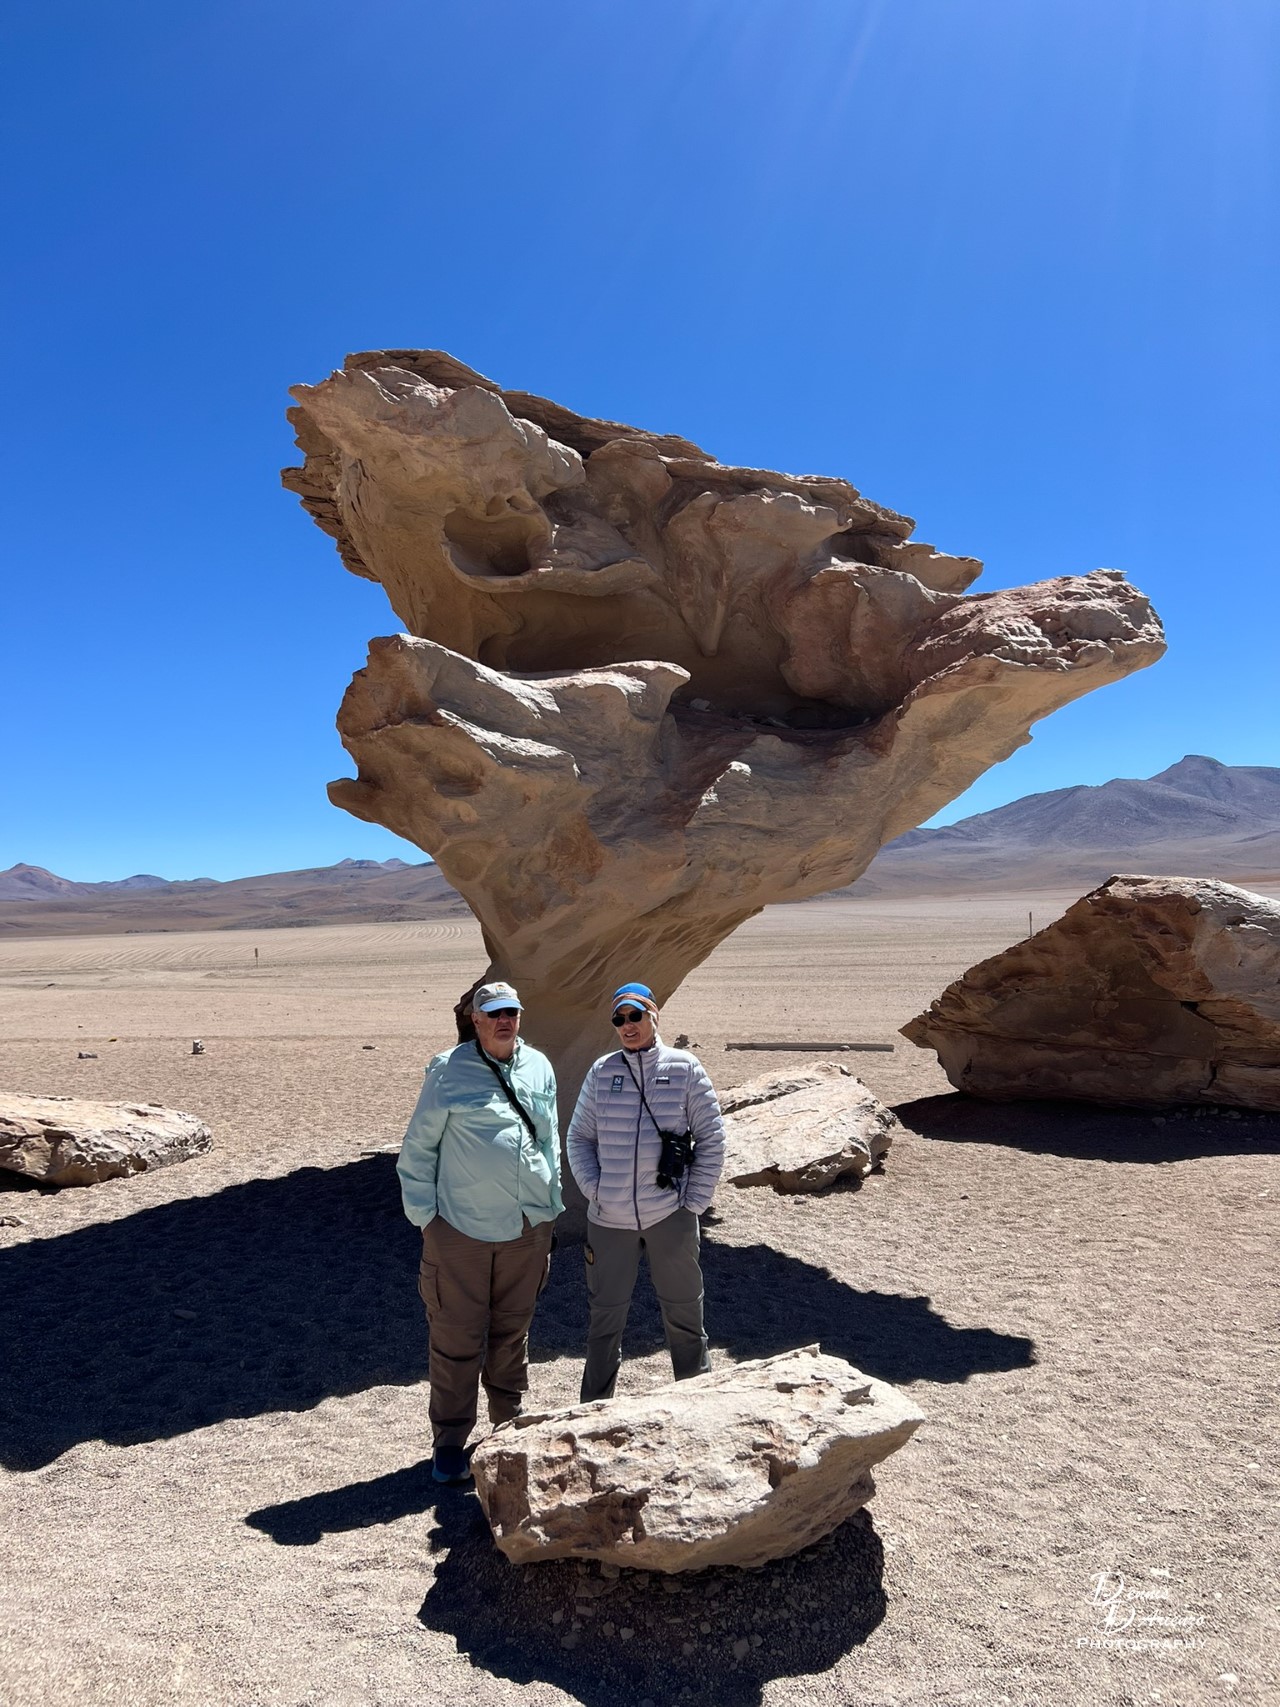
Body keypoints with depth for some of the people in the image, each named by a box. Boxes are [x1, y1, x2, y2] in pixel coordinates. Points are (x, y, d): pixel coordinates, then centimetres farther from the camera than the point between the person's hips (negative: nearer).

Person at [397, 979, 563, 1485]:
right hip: (461, 1229, -4)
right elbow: (417, 1149, -2)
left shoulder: (539, 1068, 6)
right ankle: (450, 1443, 20)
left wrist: (551, 1205, 15)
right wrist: (424, 1214, -4)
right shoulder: (449, 1072, -7)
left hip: (527, 1229, 4)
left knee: (512, 1333, 17)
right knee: (457, 1340, 4)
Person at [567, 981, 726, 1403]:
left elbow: (712, 1138, -1)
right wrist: (594, 1191, -4)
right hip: (609, 1219, 2)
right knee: (605, 1316, 14)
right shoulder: (601, 1072, 1)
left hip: (670, 1216, -1)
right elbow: (579, 1137, 8)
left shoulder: (685, 1068, -4)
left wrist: (694, 1201, -5)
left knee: (684, 1313, 12)